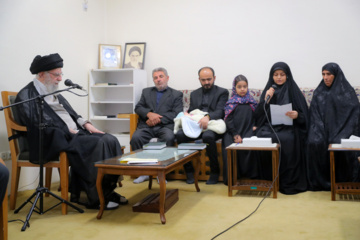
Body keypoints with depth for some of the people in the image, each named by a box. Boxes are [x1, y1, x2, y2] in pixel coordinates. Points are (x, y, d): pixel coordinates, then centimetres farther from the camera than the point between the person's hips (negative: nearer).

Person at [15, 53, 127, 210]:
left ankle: (108, 190, -7)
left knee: (111, 140, -12)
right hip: (55, 141, -8)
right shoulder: (26, 96, -3)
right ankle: (96, 198, -18)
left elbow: (71, 114, 26)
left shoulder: (55, 94, 23)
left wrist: (85, 124, 5)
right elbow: (38, 125, -14)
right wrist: (70, 132, -17)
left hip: (75, 134, 9)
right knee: (97, 144, -28)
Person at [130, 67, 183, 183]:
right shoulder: (146, 92, 27)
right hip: (147, 126, 2)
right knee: (135, 138, -29)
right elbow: (138, 108, 15)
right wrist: (149, 114, -7)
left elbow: (176, 114, 2)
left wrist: (158, 119, -10)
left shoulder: (176, 94, 16)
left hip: (165, 126, -2)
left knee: (168, 138, -36)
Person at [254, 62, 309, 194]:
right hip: (269, 127, 2)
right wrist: (266, 99, -5)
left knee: (287, 140, -35)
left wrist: (297, 115, -18)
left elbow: (304, 116, 4)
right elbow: (259, 115, 8)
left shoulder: (294, 91, 8)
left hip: (288, 127, -2)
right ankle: (267, 179, -18)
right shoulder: (268, 91, 15)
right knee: (261, 137, -31)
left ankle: (289, 182, -23)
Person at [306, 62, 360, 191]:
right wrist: (320, 132, -11)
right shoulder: (318, 92, 16)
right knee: (315, 142, -30)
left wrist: (339, 134, -16)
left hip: (342, 128, -2)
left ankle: (344, 182, -15)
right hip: (323, 128, 2)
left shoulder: (348, 91, 8)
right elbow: (314, 115, 8)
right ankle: (320, 181, -19)